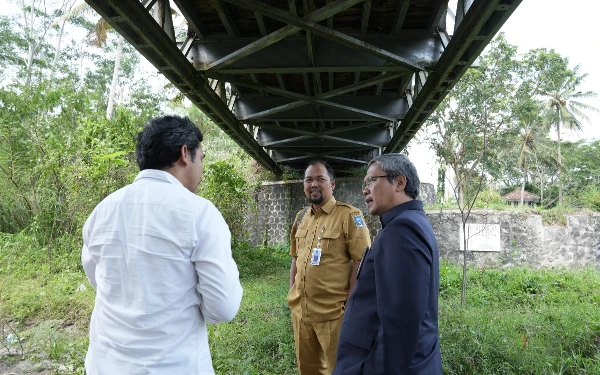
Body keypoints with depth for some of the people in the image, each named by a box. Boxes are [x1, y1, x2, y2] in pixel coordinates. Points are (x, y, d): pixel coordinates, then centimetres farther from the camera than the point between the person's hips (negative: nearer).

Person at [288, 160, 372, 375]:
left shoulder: (349, 215, -12)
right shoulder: (301, 217, 8)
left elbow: (361, 261, -14)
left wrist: (351, 303, -15)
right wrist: (292, 295, 13)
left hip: (333, 311, -6)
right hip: (301, 310, 6)